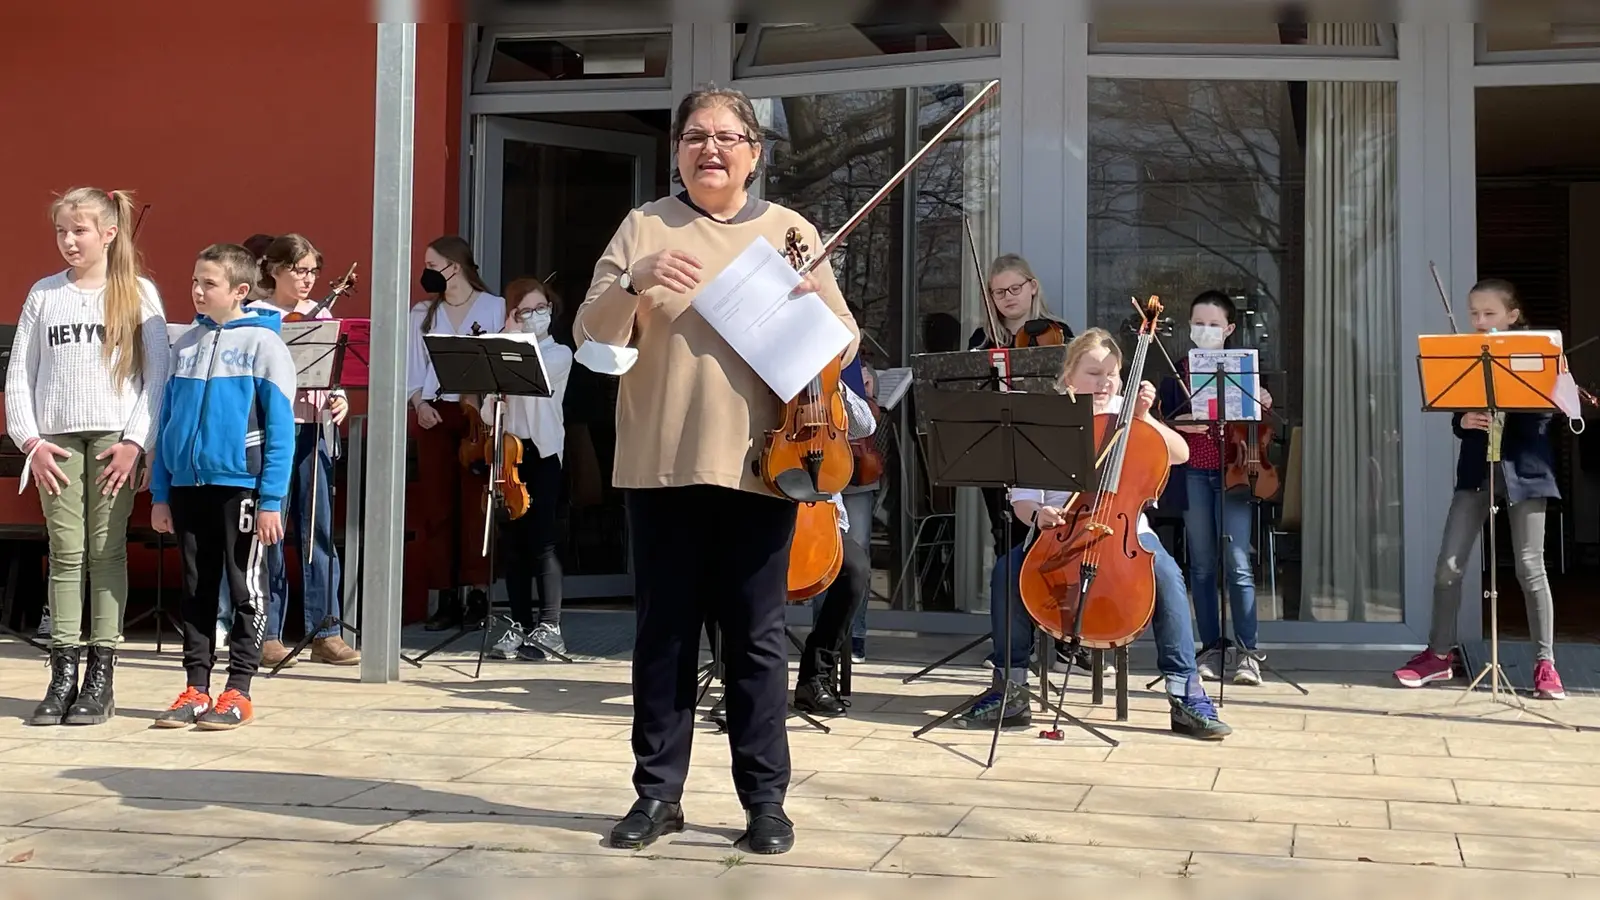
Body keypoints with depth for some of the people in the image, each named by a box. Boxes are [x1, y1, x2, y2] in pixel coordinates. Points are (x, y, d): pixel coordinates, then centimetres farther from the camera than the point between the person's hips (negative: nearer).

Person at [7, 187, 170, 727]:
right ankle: (62, 677, 5)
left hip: (115, 440, -2)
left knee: (107, 553, -2)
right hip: (56, 441, 2)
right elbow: (19, 373, 10)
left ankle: (101, 680, 3)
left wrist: (136, 442, -10)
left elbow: (157, 375, -1)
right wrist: (31, 441, -1)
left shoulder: (138, 294, 3)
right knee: (65, 555, 1)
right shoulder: (44, 294, 11)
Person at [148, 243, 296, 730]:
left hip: (241, 485, -5)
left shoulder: (263, 344, -5)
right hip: (188, 485, 5)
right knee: (196, 590, 11)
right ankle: (196, 688, 18)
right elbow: (168, 421, 13)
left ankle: (239, 691, 10)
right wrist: (160, 493, 8)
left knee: (247, 590, 4)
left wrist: (271, 501, -13)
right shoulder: (185, 345, 10)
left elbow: (280, 427, -9)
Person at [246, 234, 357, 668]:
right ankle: (268, 634, 9)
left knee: (318, 530, 3)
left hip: (314, 429, 3)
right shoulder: (253, 316, 2)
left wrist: (339, 399, -8)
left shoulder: (322, 316, 12)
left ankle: (325, 632, 7)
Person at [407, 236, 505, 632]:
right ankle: (447, 597, 4)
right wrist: (419, 403, -3)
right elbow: (413, 366, 12)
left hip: (479, 413, -4)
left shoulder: (494, 308, 2)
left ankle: (478, 592, -2)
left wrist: (483, 398, -16)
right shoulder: (422, 313, 15)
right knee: (437, 506, 1)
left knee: (474, 504, -7)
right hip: (435, 413, 4)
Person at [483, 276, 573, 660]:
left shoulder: (559, 354, 5)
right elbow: (491, 395, 6)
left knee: (541, 542, -10)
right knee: (514, 543, 4)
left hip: (542, 451, -4)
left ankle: (549, 626, -8)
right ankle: (521, 627, 8)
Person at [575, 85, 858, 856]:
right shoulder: (643, 226, 7)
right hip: (661, 464, 0)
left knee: (755, 637, 3)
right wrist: (634, 282, -19)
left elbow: (842, 344, 6)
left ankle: (765, 798, 11)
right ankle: (657, 792, 15)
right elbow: (590, 337, -1)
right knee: (663, 633, 6)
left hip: (760, 465, 0)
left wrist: (815, 301, -15)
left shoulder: (792, 232, 9)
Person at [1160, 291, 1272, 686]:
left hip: (1233, 471, -2)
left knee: (1238, 563, -7)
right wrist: (1178, 426, -12)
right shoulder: (1177, 372, 8)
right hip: (1193, 474, 2)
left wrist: (1263, 407, -14)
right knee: (1202, 565, 5)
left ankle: (1247, 652, -3)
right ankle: (1211, 648, 12)